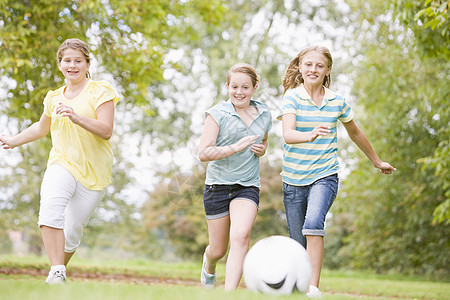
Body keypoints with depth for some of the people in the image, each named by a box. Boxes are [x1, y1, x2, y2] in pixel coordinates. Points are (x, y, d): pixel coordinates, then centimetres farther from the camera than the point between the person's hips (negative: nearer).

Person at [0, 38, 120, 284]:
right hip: (62, 164, 2)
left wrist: (77, 118, -27)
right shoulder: (54, 98, 14)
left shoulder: (100, 91, -1)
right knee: (50, 208, -29)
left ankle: (58, 271, 24)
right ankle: (56, 272, -32)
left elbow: (106, 131, -13)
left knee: (72, 232, -2)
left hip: (94, 172, -2)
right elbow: (41, 128, 34)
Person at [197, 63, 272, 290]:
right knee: (218, 250, 8)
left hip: (248, 186, 2)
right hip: (218, 185, -1)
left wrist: (262, 149, 4)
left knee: (241, 236, -25)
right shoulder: (218, 114, -6)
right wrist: (237, 147, -22)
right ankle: (209, 266, 46)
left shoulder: (264, 114, 7)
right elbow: (203, 153, -13)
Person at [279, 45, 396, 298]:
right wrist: (310, 136, -44)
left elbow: (355, 133, 19)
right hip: (294, 179, 0)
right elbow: (288, 135, -22)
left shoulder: (337, 102, 2)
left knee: (313, 223, -28)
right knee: (298, 245, 5)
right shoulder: (292, 97, -6)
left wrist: (377, 161, 30)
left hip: (325, 176, 0)